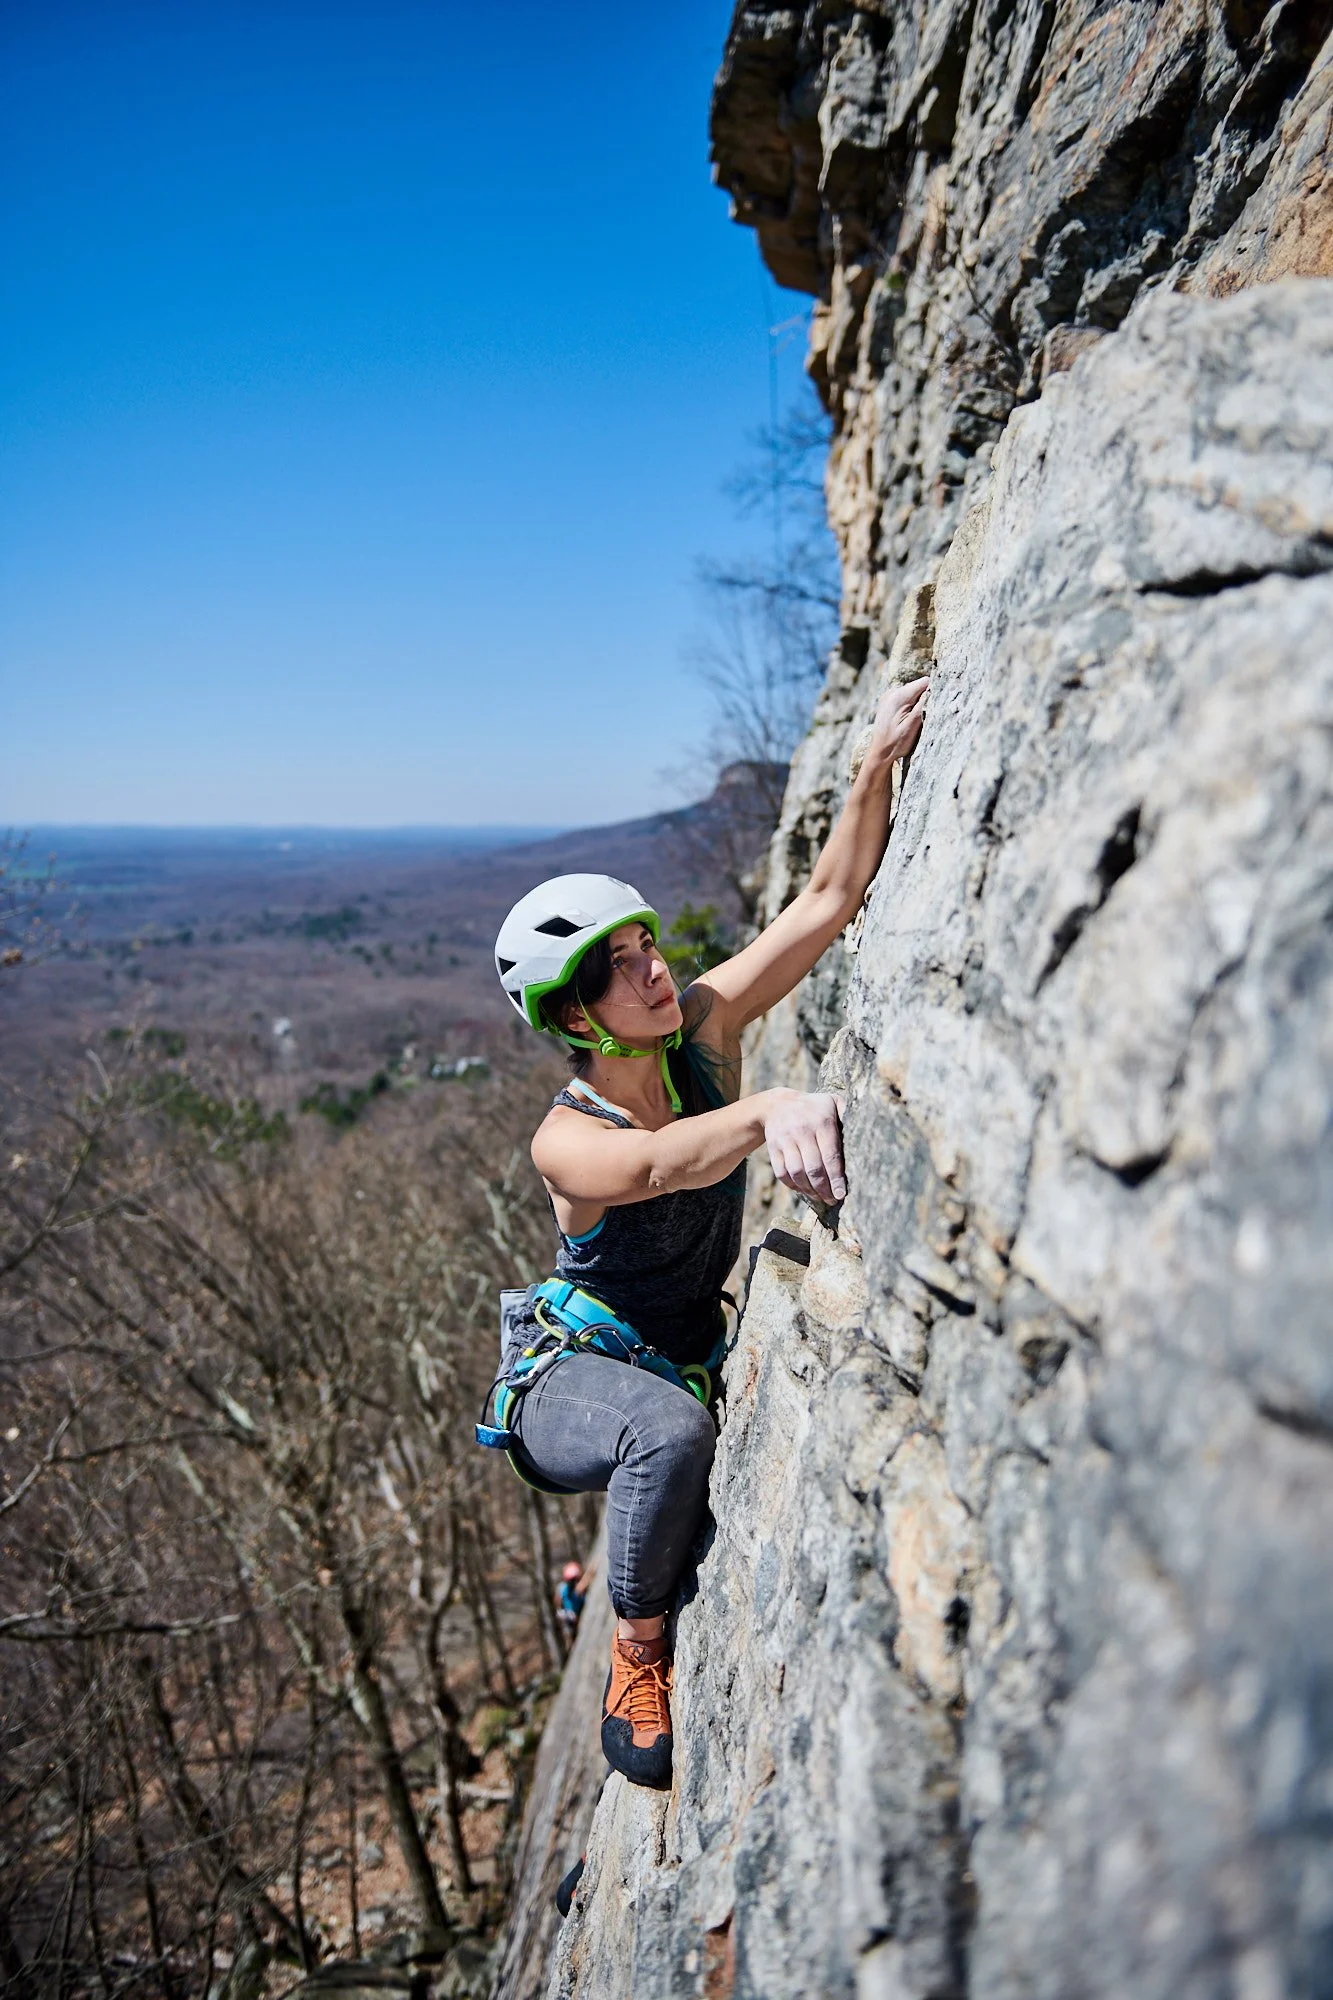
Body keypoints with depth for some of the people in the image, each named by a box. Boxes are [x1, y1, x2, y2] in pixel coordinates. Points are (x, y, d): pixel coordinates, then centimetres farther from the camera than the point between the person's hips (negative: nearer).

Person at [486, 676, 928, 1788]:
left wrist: (880, 760, -29)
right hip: (565, 1380, -8)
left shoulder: (706, 1026, -13)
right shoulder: (566, 1140, -26)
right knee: (672, 1433, -38)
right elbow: (658, 1164, -51)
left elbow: (830, 899, -17)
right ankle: (638, 1649, -10)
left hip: (687, 1359, 8)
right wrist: (772, 1109, -70)